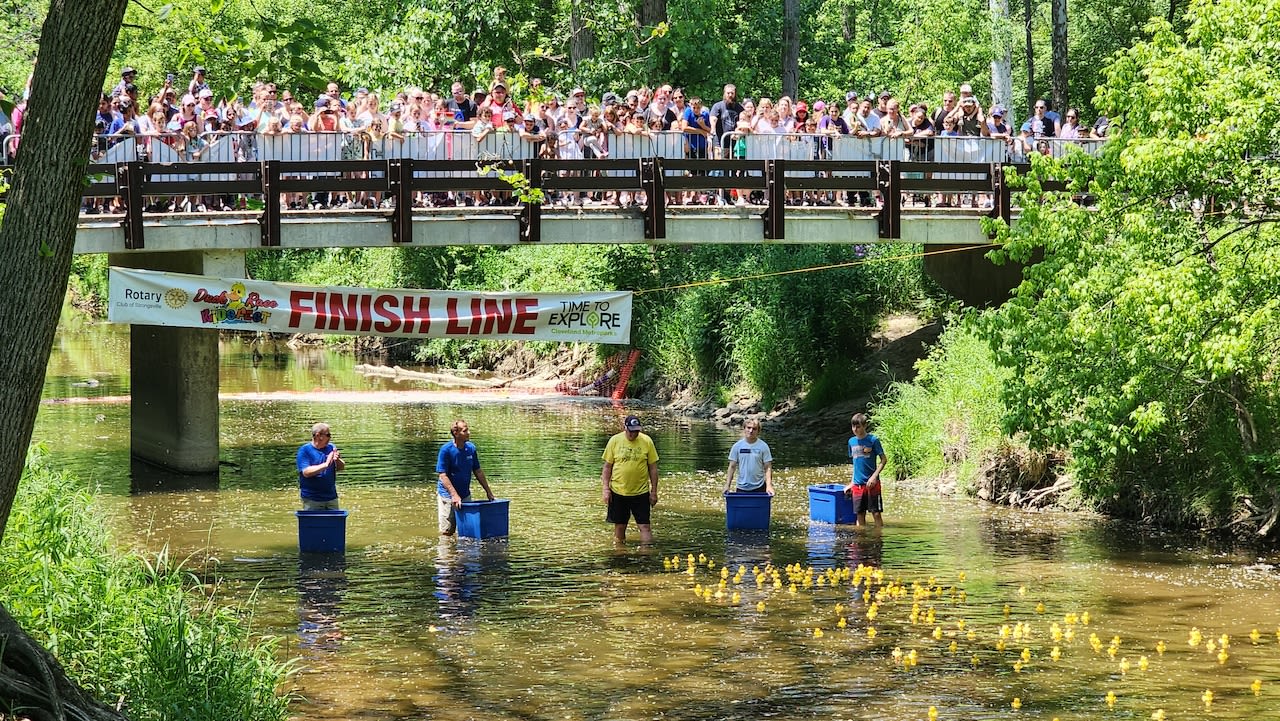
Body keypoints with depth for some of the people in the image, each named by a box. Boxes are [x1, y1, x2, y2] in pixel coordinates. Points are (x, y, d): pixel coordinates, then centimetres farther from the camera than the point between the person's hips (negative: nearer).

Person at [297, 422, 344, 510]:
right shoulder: (304, 450, -8)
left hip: (331, 498, 5)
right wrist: (325, 465, -26)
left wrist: (337, 460, -20)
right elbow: (306, 472, -19)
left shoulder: (331, 448, 8)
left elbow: (342, 467, 4)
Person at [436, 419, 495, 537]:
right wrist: (454, 495, -26)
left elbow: (478, 471, 11)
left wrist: (488, 491, 10)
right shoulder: (446, 450, -15)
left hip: (465, 495, 5)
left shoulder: (471, 448, 1)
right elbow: (443, 475, -18)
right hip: (447, 495, -5)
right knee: (447, 532, -4)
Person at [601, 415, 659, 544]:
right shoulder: (615, 441, -3)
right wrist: (606, 489, -4)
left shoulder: (647, 441, -3)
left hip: (641, 492, -1)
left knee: (645, 526, -2)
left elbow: (653, 468, 3)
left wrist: (654, 491, 1)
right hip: (618, 491, 1)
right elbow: (607, 467, 3)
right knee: (619, 526, 9)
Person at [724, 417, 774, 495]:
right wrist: (727, 485, -1)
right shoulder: (737, 446, 2)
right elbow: (732, 467, 6)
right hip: (741, 488, 1)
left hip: (759, 488, -1)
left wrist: (769, 485, -14)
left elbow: (768, 468, -2)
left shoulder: (763, 446, -2)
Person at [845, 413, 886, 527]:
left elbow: (883, 459, -5)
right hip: (857, 485, 5)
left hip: (871, 483, -5)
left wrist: (874, 476, -16)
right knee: (860, 515, 7)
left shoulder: (873, 440, -6)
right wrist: (852, 483, 15)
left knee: (876, 513, -4)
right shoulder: (851, 441, 9)